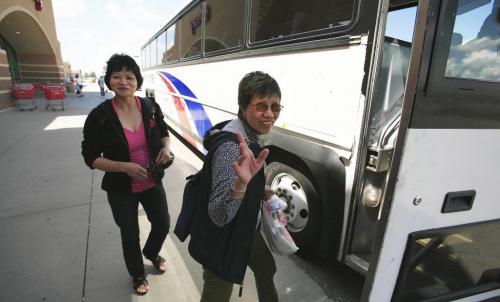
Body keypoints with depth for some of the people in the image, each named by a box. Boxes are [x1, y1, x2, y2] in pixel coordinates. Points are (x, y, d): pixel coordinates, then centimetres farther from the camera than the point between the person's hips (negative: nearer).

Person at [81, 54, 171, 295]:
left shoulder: (151, 107, -9)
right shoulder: (99, 116, -17)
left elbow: (164, 133, 8)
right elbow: (90, 157, -12)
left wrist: (166, 147, -14)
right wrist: (124, 167, -25)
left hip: (152, 183, 3)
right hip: (121, 190, -2)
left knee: (163, 224, 17)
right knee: (130, 235, 15)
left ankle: (151, 253, 54)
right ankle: (137, 275, 46)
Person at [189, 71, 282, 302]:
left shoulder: (248, 136, -4)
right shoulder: (231, 145, -32)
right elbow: (218, 215, -37)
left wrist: (260, 192, 1)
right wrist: (241, 183, -52)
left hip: (246, 230, 9)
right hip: (223, 241, -9)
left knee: (266, 269, 29)